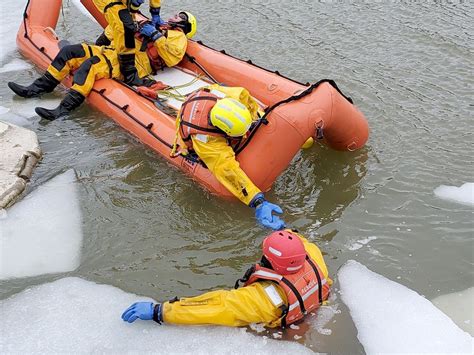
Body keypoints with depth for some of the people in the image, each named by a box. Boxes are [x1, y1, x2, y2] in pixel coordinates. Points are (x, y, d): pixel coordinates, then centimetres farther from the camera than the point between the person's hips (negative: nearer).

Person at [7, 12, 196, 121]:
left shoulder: (178, 36, 11)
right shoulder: (155, 28, 36)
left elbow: (173, 58, -13)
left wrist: (156, 36, -13)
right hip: (116, 53, 9)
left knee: (90, 65, -34)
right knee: (70, 51, -3)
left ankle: (64, 109, -37)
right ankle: (38, 88, 1)